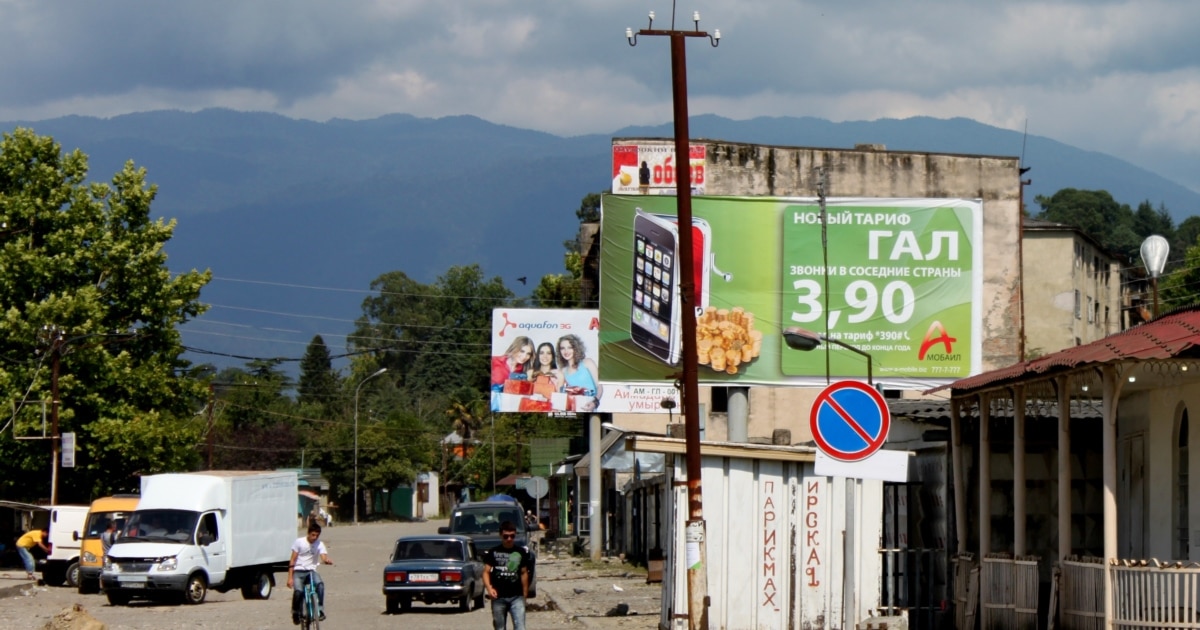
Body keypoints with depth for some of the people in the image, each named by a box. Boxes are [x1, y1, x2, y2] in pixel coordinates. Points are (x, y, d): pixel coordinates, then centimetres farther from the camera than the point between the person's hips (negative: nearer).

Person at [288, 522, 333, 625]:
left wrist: (327, 560, -43)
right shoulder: (299, 542, -4)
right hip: (298, 571, -1)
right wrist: (290, 577, -8)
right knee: (298, 591, -28)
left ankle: (320, 611, -23)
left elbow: (324, 557, -17)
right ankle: (295, 613, -1)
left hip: (311, 571, 1)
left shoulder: (319, 544, 0)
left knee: (320, 584, -31)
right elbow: (292, 560, -2)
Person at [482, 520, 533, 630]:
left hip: (517, 597, 0)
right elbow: (486, 572, -3)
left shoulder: (522, 552, 7)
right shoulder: (492, 553, 2)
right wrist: (489, 588, -22)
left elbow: (524, 573, 13)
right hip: (498, 597, 0)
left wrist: (525, 594, 11)